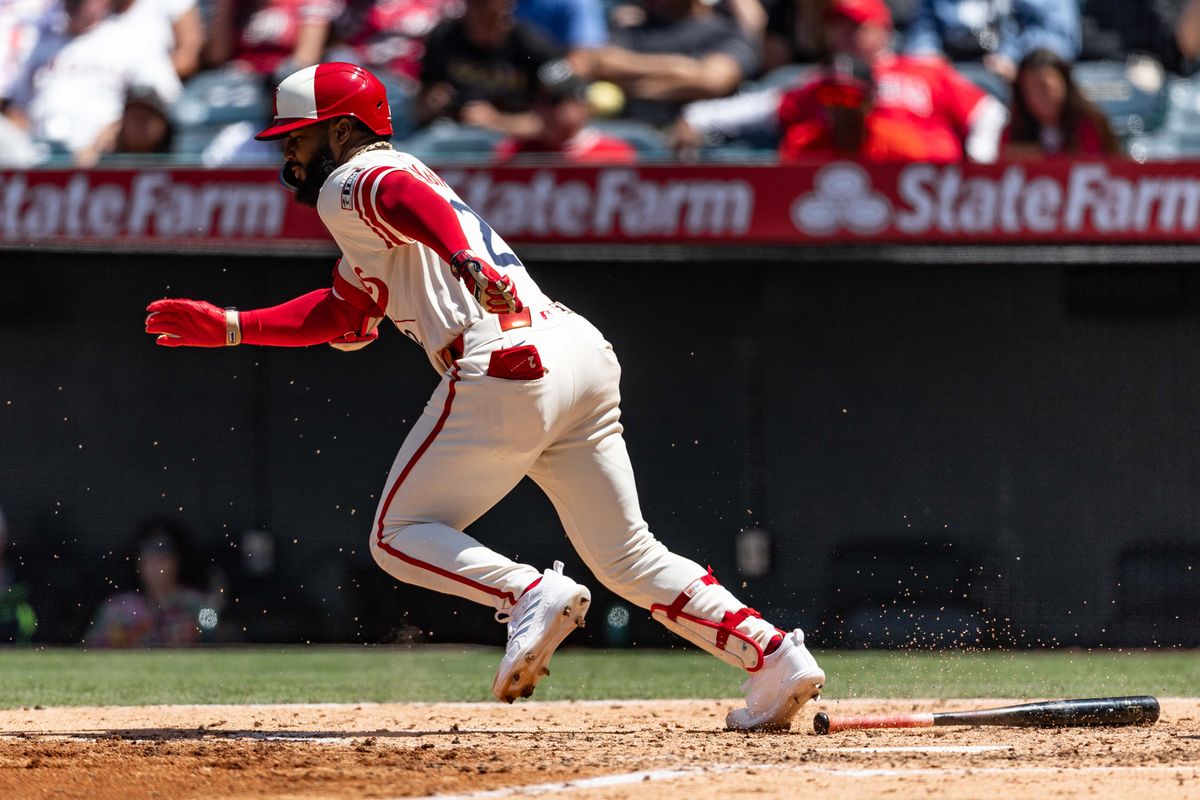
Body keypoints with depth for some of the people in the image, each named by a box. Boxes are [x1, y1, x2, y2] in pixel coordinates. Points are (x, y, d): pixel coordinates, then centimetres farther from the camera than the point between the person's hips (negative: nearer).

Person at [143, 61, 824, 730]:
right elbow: (340, 313, 42)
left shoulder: (352, 182, 3)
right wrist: (226, 327, 38)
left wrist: (466, 260, -42)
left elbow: (412, 198, -22)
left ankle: (532, 594, -18)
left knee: (399, 536, 4)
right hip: (584, 354, 9)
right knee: (628, 558, 11)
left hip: (510, 370, -9)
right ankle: (778, 658, -2)